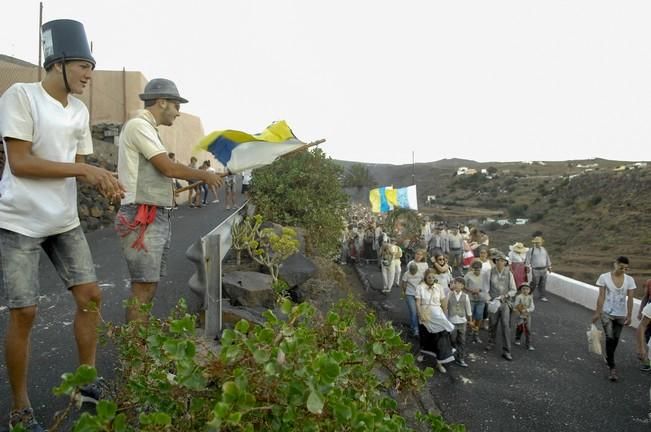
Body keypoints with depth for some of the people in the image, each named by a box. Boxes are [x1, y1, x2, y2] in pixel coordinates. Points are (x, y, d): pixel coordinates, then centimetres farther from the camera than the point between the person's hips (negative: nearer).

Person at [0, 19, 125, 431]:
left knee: (91, 294, 4)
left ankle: (87, 382, 22)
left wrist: (103, 181, -10)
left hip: (65, 221, 7)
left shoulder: (80, 110, 9)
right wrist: (85, 170, -21)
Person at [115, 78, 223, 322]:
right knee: (143, 287, -8)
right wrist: (204, 175, -2)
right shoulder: (139, 125, -11)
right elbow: (169, 168, -15)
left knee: (149, 284, 13)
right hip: (143, 218, -10)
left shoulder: (147, 128, 18)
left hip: (158, 217, 10)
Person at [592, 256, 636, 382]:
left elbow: (630, 299, -3)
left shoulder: (629, 280, -5)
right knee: (610, 338, -9)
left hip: (621, 315, 3)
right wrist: (597, 312, -8)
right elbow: (601, 296, -8)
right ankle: (612, 368, -5)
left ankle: (609, 358, 40)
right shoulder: (604, 277, -11)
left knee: (615, 338, 15)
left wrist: (629, 315, -6)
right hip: (607, 313, -3)